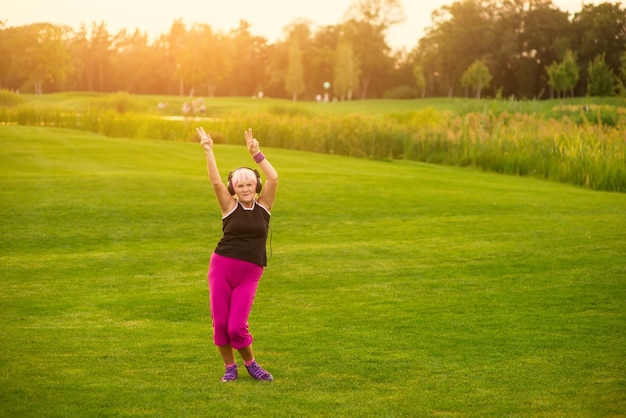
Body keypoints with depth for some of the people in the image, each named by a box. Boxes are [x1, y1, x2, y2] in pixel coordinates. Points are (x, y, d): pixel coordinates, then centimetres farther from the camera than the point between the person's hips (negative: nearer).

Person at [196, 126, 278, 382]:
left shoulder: (263, 205, 5)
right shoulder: (230, 206, 3)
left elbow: (273, 178, -7)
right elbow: (215, 182, -9)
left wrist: (255, 154, -10)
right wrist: (208, 151, -14)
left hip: (249, 274, 0)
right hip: (221, 267, 1)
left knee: (237, 327, -7)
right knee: (220, 322, 1)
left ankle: (251, 364, 18)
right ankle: (229, 367, 22)